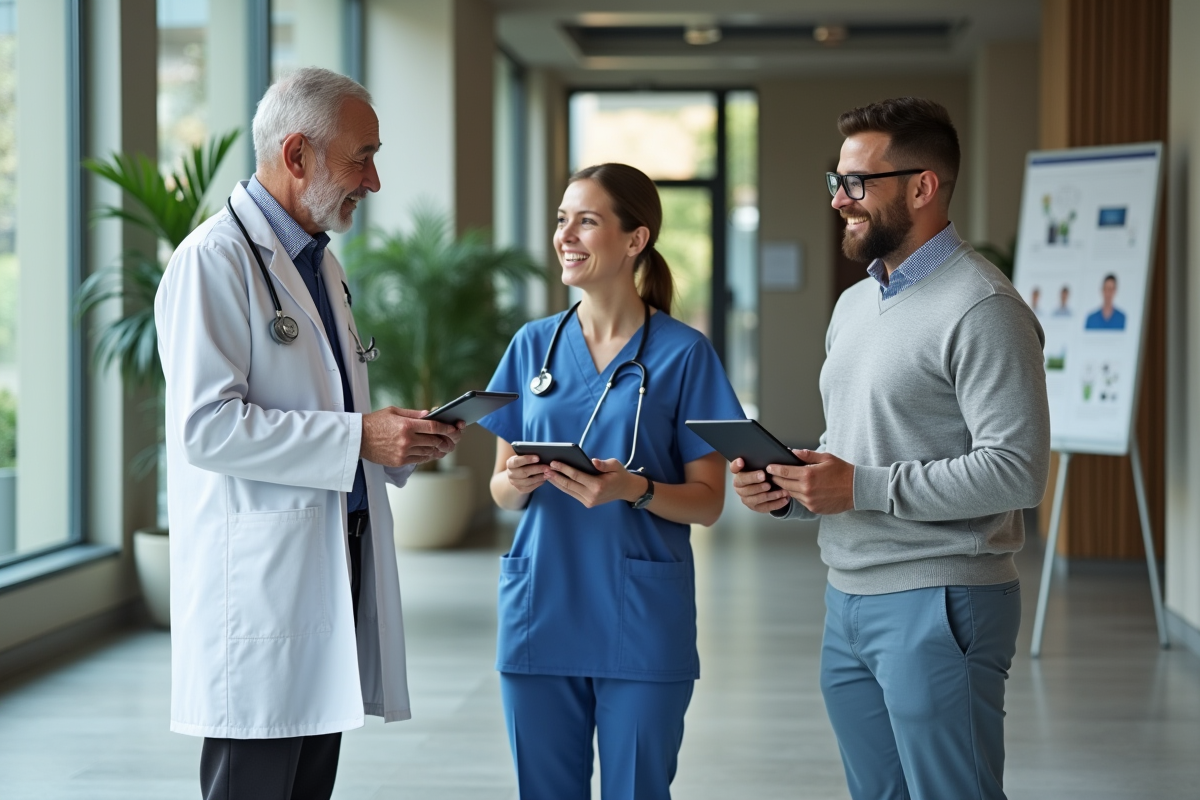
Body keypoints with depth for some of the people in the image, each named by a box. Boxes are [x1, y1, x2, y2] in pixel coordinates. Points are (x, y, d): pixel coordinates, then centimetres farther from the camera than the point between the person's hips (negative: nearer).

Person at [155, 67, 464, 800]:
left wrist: (398, 438, 7)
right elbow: (206, 426, -20)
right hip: (259, 579, -9)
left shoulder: (321, 261, 19)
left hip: (334, 566, 9)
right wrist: (360, 437, -21)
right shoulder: (215, 260, -10)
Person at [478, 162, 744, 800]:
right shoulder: (533, 345, 7)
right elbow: (500, 489, 12)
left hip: (641, 621, -3)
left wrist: (634, 489, -21)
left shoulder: (682, 353, -3)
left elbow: (708, 502, -2)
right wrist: (516, 484, -11)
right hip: (540, 611, 3)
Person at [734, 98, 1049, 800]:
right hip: (848, 603, 9)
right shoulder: (855, 304, 16)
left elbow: (1017, 470, -21)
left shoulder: (981, 308, -13)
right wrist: (788, 490, 3)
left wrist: (862, 488, -20)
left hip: (936, 605, -9)